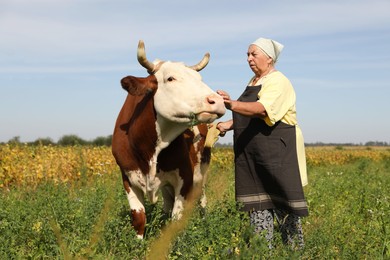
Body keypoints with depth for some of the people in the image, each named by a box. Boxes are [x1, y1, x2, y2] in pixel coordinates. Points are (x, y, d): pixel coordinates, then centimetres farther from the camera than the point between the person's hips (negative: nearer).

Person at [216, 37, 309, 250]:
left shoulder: (278, 82, -11)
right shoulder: (254, 82, 18)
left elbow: (262, 109, -29)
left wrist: (232, 105, -44)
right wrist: (229, 124, 5)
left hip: (278, 152, -8)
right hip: (253, 154, 8)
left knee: (283, 202, -2)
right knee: (258, 200, 8)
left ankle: (296, 250, 10)